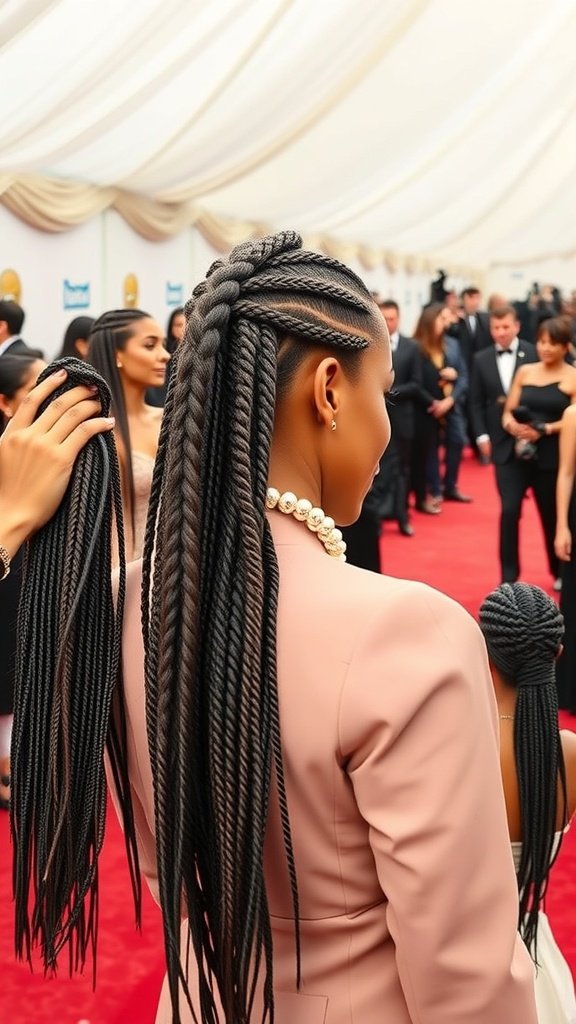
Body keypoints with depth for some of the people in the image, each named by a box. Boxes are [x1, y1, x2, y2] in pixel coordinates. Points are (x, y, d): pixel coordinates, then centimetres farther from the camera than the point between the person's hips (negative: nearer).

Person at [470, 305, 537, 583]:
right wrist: (482, 436, 0)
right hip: (505, 445, 2)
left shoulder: (535, 354, -3)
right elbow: (477, 402, 9)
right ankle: (509, 576, 8)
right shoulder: (481, 360, 6)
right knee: (510, 510, -3)